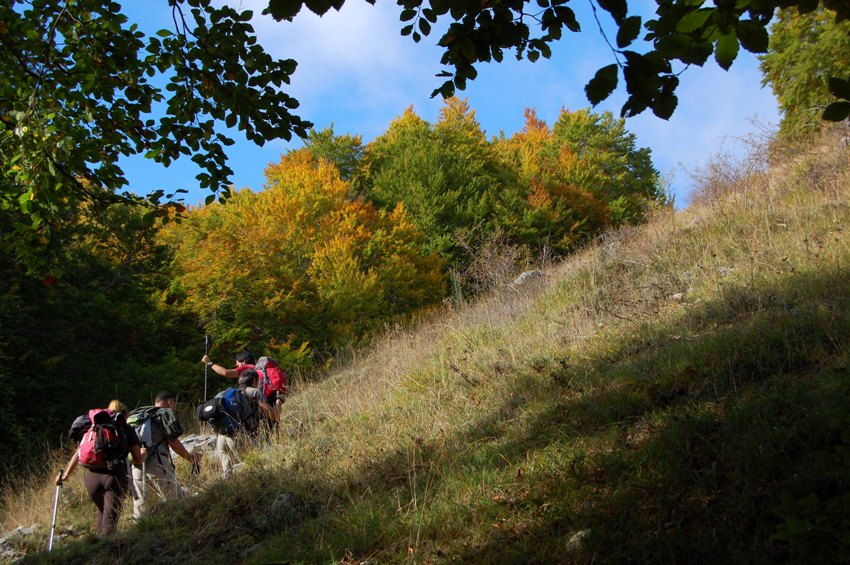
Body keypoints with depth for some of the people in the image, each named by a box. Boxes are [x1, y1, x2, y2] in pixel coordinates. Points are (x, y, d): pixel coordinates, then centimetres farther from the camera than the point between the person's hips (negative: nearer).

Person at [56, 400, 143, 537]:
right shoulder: (127, 429, 14)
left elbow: (78, 453, 18)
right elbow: (138, 460, 11)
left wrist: (66, 474, 28)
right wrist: (143, 454, 32)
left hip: (92, 476, 3)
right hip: (115, 476, -3)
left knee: (102, 511, 25)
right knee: (110, 517, 0)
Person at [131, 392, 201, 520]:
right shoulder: (166, 413, 6)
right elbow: (173, 442, -1)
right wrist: (190, 457, 10)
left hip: (135, 465, 6)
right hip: (156, 464, -6)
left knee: (139, 507, 11)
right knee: (176, 502, 3)